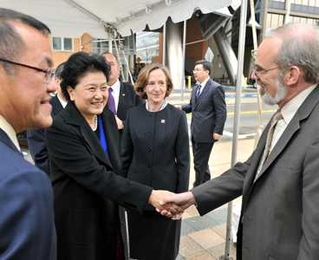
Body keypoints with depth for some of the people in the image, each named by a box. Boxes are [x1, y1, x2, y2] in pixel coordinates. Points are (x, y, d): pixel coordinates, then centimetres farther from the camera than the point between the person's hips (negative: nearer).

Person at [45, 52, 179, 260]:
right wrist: (148, 195, -30)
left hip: (109, 215, 6)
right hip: (76, 222, -6)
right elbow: (96, 176, -29)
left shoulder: (108, 117, -1)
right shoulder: (59, 128, -23)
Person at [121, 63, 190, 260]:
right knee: (138, 242, 20)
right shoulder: (133, 114, -3)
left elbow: (183, 160, -7)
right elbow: (125, 155, 3)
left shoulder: (178, 116, -9)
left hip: (166, 189, -2)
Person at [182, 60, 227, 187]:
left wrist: (218, 131, -17)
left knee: (199, 163, 1)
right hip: (195, 131, 8)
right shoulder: (196, 87, 13)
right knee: (201, 162, 19)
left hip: (206, 132, -8)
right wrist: (181, 108, -3)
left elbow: (221, 112, -14)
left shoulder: (216, 88, -12)